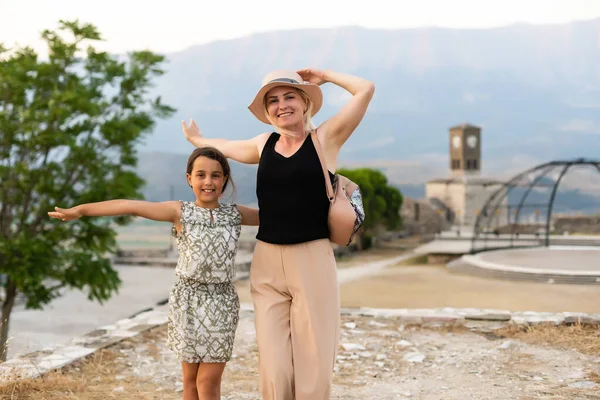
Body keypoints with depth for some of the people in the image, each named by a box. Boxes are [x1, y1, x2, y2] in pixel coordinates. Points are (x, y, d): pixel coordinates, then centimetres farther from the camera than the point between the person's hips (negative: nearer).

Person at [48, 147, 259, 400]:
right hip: (188, 300, -1)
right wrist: (81, 210, -16)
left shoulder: (234, 215, 5)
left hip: (222, 302, 1)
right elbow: (130, 206, -11)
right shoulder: (180, 212, -3)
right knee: (191, 378, 8)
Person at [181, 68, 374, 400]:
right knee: (274, 369, 0)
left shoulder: (326, 138, 2)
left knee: (314, 364, -1)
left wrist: (322, 76, 8)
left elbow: (366, 90, -5)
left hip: (313, 262, -3)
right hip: (266, 264, 3)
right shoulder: (264, 145, 14)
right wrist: (196, 139, 52)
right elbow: (223, 147, 35)